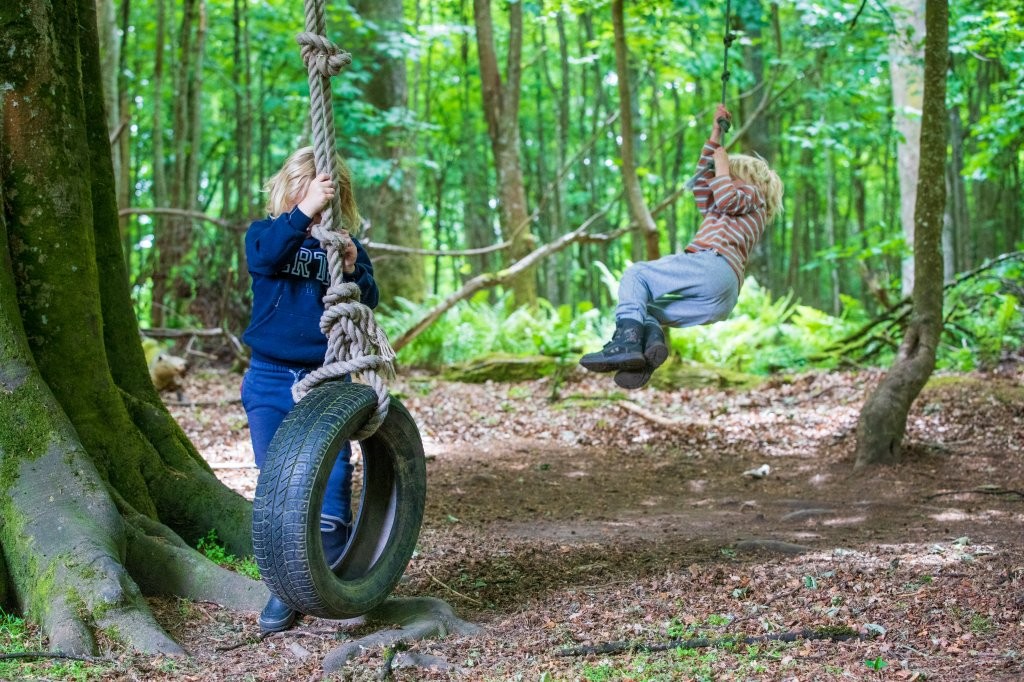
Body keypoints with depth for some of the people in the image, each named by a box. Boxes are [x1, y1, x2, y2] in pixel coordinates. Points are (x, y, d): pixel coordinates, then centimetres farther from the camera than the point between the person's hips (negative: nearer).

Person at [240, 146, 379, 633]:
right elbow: (263, 256, -21)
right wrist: (304, 212, -33)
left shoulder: (345, 243, 5)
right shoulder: (266, 232, 3)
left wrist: (353, 269, -25)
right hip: (270, 379, 0)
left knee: (331, 478, -8)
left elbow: (368, 302, -4)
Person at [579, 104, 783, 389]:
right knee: (643, 309, 8)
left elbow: (725, 197, -3)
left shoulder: (752, 194, 18)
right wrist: (716, 135, 44)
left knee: (635, 275, -8)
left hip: (712, 265, -9)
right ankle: (652, 342, -28)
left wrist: (722, 163, 14)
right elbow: (702, 184, 42)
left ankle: (627, 342, -33)